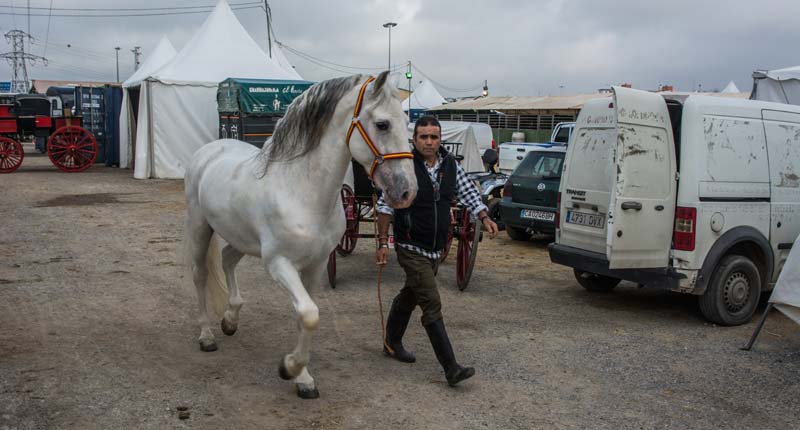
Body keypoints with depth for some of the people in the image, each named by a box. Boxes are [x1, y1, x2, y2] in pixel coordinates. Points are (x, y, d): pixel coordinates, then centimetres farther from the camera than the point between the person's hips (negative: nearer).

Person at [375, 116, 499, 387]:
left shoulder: (451, 165, 3)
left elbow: (469, 194, 10)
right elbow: (385, 206, -10)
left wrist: (485, 218, -6)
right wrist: (383, 242, -12)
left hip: (436, 248, 7)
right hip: (412, 249, -7)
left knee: (410, 296, 23)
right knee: (432, 306, -11)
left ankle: (392, 344, 42)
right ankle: (451, 369, -9)